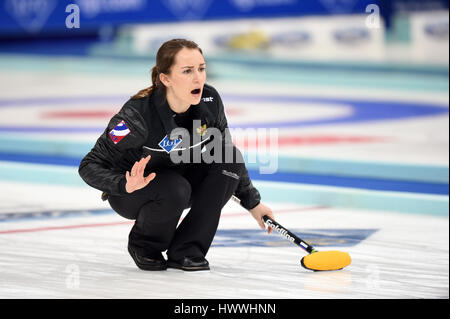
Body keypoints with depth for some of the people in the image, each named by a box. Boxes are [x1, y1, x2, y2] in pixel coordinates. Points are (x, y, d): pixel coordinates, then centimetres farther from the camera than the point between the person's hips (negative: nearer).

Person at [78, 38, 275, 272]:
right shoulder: (138, 114, -31)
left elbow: (227, 154, 3)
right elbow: (90, 165, -25)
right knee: (175, 189, -36)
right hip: (130, 195, -5)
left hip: (182, 178, 5)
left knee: (230, 157, -19)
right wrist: (126, 185, -43)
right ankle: (143, 246, -3)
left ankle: (185, 251, -12)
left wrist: (252, 202, 5)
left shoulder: (210, 101, -16)